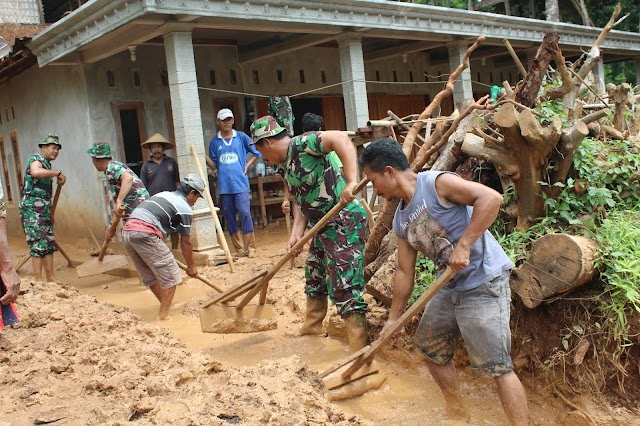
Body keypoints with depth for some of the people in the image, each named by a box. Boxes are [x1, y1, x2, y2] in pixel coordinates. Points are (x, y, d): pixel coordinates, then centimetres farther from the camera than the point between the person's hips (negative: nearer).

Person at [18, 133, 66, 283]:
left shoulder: (47, 165, 19)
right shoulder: (36, 159, -6)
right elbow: (35, 172, -32)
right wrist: (57, 173, -24)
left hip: (44, 209, 9)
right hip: (32, 209, -9)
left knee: (49, 244, 9)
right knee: (38, 244, -11)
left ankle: (51, 278, 15)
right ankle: (38, 280, -8)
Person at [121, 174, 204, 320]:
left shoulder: (164, 194, 27)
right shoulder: (185, 208, 3)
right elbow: (185, 242, 7)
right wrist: (191, 266, 20)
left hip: (127, 230, 9)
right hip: (144, 235, -9)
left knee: (150, 275, 21)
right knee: (170, 275, 2)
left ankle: (166, 305, 35)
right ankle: (163, 315, 2)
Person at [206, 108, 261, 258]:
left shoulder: (242, 137, 3)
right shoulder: (214, 142, 9)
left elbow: (257, 153, 10)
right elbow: (213, 166, 10)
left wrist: (247, 165, 1)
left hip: (240, 184, -3)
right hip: (224, 186, 3)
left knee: (245, 214, -11)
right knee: (229, 217, 6)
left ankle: (250, 247, 0)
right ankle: (239, 248, 16)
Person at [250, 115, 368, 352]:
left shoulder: (301, 144, -17)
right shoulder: (284, 166, 13)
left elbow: (341, 138, -30)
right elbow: (299, 201, 12)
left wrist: (350, 182, -37)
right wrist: (296, 233, -2)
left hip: (344, 220, -11)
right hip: (322, 225, 11)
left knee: (344, 286, -12)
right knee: (314, 276, 25)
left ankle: (359, 348, -4)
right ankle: (312, 325, 46)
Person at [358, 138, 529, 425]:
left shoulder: (437, 183, -16)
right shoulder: (401, 221, 8)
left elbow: (491, 198, -27)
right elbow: (405, 272, 13)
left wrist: (463, 245, -29)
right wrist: (393, 318, 16)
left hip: (484, 284, -9)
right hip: (452, 287, 10)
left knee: (497, 366, -9)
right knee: (430, 347, 20)